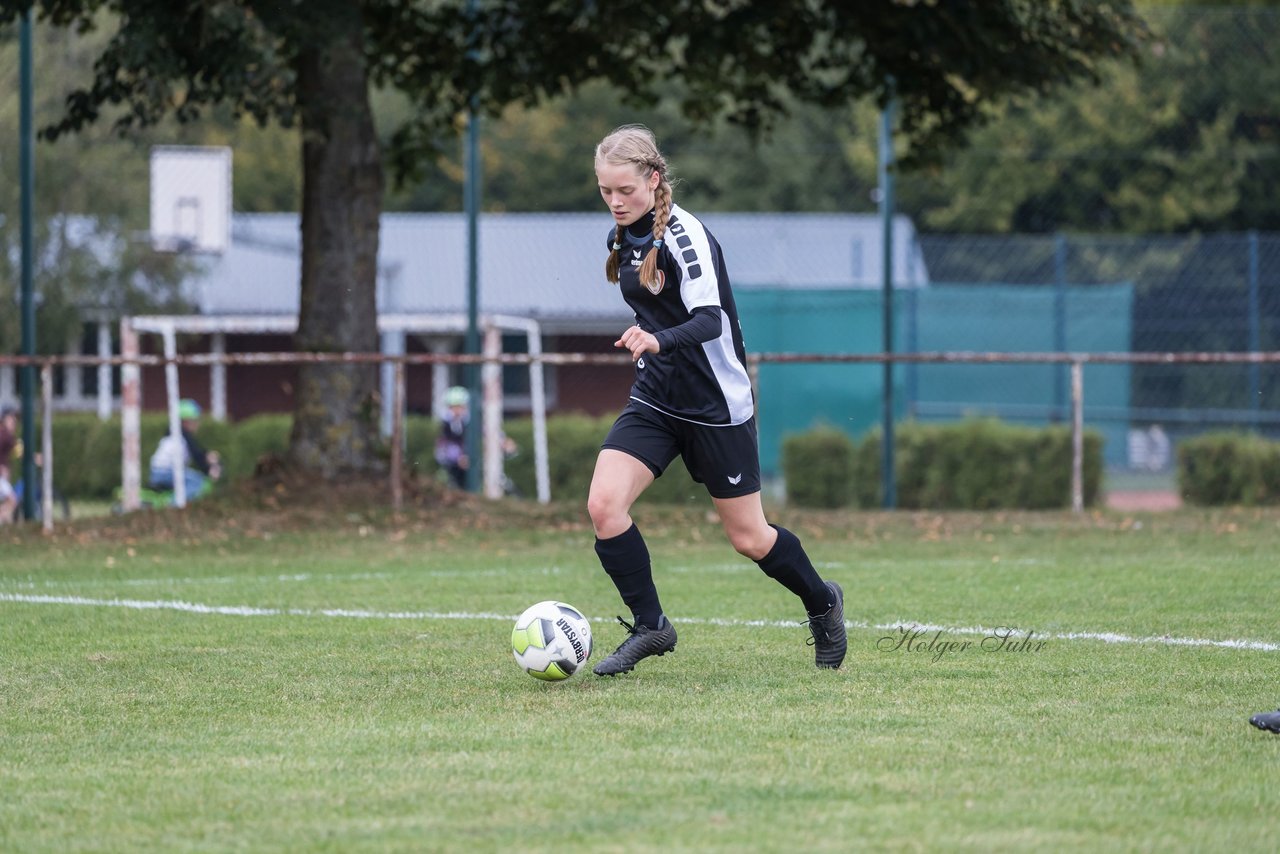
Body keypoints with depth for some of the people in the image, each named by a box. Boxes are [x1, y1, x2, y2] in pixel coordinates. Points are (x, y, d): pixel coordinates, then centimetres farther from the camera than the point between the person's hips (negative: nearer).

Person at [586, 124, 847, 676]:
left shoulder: (685, 236, -20)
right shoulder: (623, 238, 4)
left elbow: (710, 319, -32)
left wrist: (659, 340, -49)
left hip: (716, 405, -6)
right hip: (654, 401, 6)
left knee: (748, 538, 5)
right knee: (603, 504, -15)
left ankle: (822, 602, 34)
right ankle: (650, 627, -1)